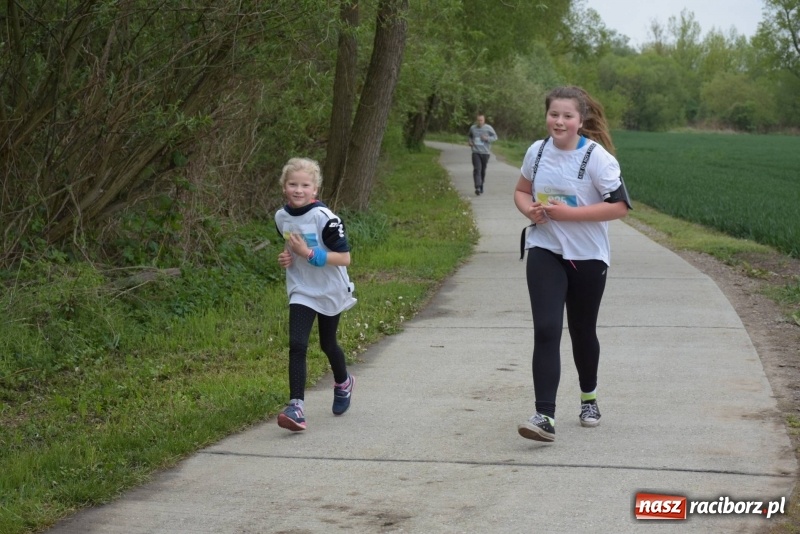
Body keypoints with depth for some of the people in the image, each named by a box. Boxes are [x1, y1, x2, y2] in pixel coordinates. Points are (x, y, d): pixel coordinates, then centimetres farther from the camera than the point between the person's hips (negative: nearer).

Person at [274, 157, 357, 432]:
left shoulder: (324, 217, -21)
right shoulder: (281, 217, -2)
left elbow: (344, 257, -22)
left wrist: (309, 253, -28)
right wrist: (286, 257, -5)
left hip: (331, 291, -3)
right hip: (301, 291, 3)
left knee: (327, 344, 15)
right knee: (296, 345, -12)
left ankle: (343, 383, 46)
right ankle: (296, 407, -16)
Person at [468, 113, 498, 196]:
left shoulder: (488, 128, -2)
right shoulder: (472, 128, 6)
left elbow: (495, 137, 2)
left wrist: (487, 138, -16)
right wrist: (470, 142, 4)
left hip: (485, 152, 0)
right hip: (476, 152, 0)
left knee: (483, 170, 9)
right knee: (477, 169, -15)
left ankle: (481, 186, 28)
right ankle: (477, 188, -22)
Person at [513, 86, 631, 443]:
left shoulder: (597, 157, -14)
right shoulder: (537, 152, 0)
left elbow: (619, 206, -18)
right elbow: (522, 190, 16)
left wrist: (569, 213, -22)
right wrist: (530, 210, -7)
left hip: (587, 257, -2)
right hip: (545, 252, 2)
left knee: (582, 331, 14)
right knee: (546, 330, -12)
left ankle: (588, 397, 40)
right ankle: (545, 416, -16)